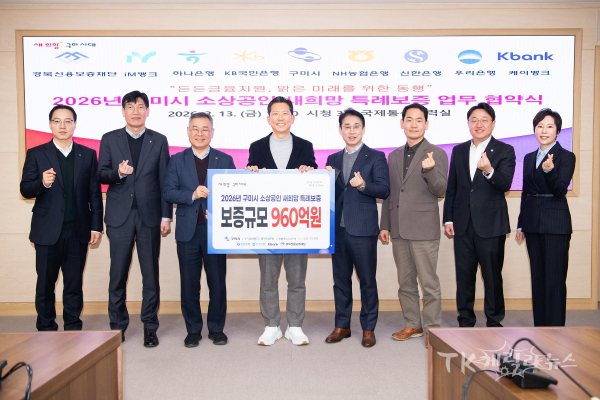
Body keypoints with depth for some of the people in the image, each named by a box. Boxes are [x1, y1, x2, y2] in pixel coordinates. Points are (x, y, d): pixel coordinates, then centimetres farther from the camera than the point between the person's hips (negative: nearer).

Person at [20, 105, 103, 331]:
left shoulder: (88, 155, 7)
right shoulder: (36, 154, 4)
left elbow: (95, 193, 5)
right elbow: (25, 190, -1)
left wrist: (96, 226, 1)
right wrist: (42, 183, -22)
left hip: (78, 231, 1)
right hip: (48, 231, -1)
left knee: (74, 284, 9)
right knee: (45, 284, 8)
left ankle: (73, 329, 20)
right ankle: (46, 330, 21)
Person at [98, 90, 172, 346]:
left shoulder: (159, 141, 8)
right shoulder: (109, 140, 9)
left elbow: (164, 180, 5)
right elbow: (101, 174, 5)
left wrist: (166, 216, 0)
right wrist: (118, 173, -17)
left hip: (149, 216, 0)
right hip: (120, 216, 1)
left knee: (150, 274, 3)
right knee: (118, 274, 5)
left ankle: (150, 327, 14)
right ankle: (118, 326, 20)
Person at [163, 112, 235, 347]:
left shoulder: (225, 160, 8)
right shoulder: (177, 160, 9)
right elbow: (168, 192, 0)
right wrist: (192, 194, -16)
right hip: (188, 231, 1)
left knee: (217, 282, 4)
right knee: (189, 283, 7)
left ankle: (216, 328, 21)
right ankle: (193, 330, 22)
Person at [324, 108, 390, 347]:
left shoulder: (375, 157, 2)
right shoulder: (333, 159, 16)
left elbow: (384, 190, -7)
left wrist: (363, 185, -25)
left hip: (363, 229, -4)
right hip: (338, 228, 5)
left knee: (367, 281, 3)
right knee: (340, 280, 12)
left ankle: (368, 328, 15)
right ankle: (342, 325, 24)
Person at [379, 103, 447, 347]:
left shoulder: (436, 154, -2)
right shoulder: (394, 156, 14)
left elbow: (440, 191, -8)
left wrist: (429, 171, -27)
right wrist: (385, 224, 13)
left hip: (424, 229, -5)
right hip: (399, 230, 6)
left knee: (429, 283, 0)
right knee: (405, 282, 14)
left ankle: (432, 329, 12)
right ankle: (413, 325, 27)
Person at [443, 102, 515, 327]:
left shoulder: (505, 151, -1)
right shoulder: (459, 150, 11)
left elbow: (505, 184, -15)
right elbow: (451, 188, 12)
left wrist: (489, 171, -35)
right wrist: (448, 219, 7)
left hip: (491, 224, -4)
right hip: (463, 224, 4)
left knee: (492, 276, 4)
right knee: (464, 277, 11)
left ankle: (494, 322, 20)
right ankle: (465, 322, 23)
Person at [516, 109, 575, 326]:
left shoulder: (566, 156, -3)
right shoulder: (529, 158, 13)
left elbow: (560, 190, -15)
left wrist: (549, 170, -33)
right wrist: (521, 225, 15)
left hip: (555, 222, -6)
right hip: (532, 222, 6)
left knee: (555, 279, -4)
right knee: (537, 277, 12)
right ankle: (539, 326, 22)